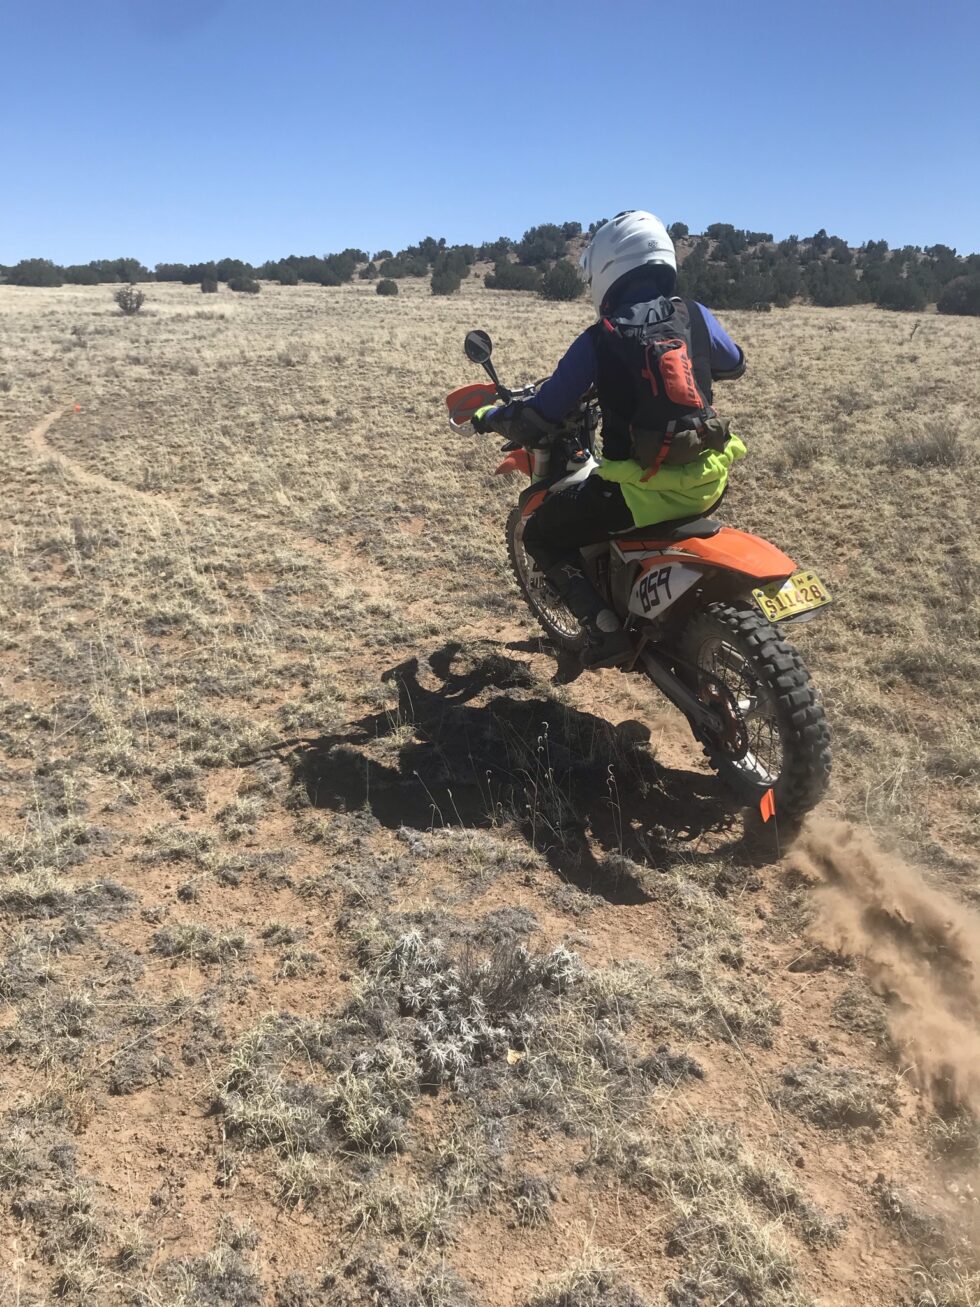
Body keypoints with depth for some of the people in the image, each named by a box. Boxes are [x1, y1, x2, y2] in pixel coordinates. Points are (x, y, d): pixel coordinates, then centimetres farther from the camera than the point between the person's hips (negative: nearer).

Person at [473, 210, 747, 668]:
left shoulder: (597, 340, -8)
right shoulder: (695, 315, 5)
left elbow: (538, 418, -4)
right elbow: (734, 364, 26)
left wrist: (487, 416, 15)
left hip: (641, 488, -5)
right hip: (707, 480, 6)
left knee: (541, 534, 14)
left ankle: (605, 628, 0)